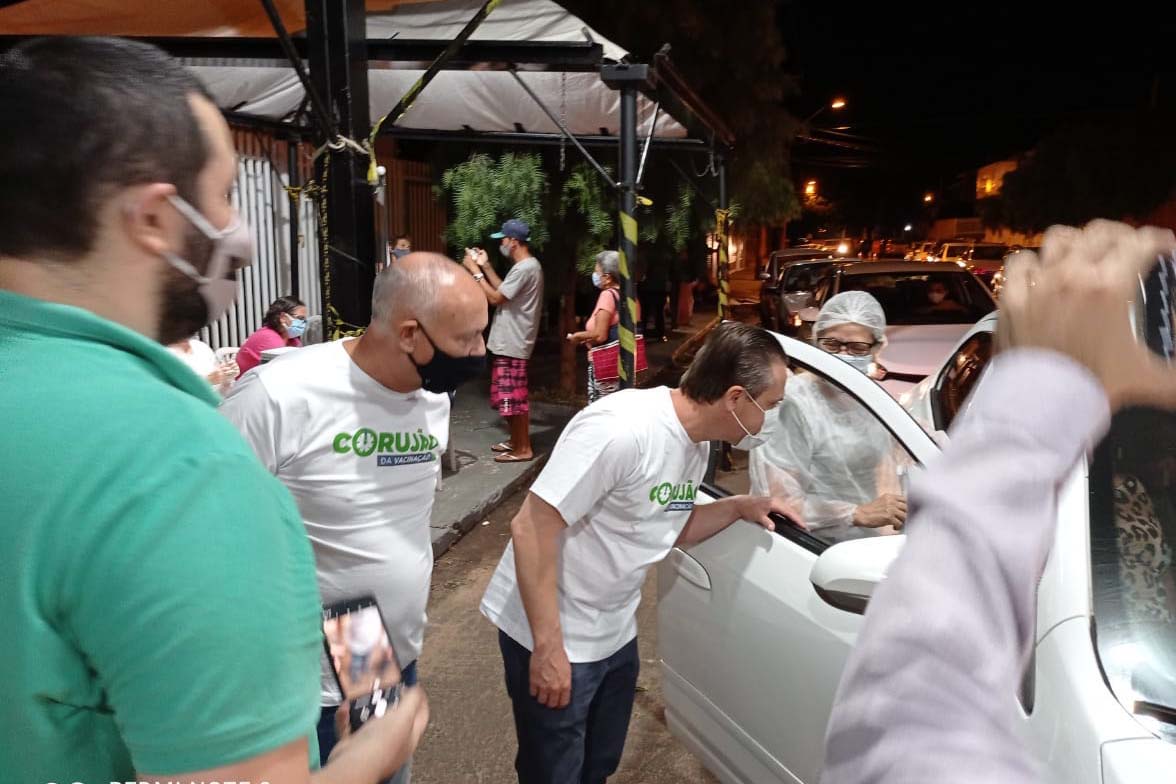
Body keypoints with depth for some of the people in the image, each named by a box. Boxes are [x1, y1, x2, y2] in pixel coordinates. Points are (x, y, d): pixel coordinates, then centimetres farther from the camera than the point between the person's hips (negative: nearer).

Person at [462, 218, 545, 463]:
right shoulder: (526, 266, 13)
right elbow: (504, 291, 20)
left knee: (513, 397, -4)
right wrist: (485, 266, 17)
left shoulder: (524, 268, -20)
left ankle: (523, 449, 4)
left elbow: (495, 298, -19)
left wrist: (475, 271, -11)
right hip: (510, 342, 11)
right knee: (512, 396, 18)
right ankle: (516, 441, 28)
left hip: (511, 344, -11)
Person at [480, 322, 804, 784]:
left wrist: (737, 507, -2)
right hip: (553, 637, -8)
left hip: (616, 636, 8)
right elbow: (531, 528, -28)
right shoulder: (622, 429, -29)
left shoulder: (695, 444, 0)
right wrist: (549, 647, -24)